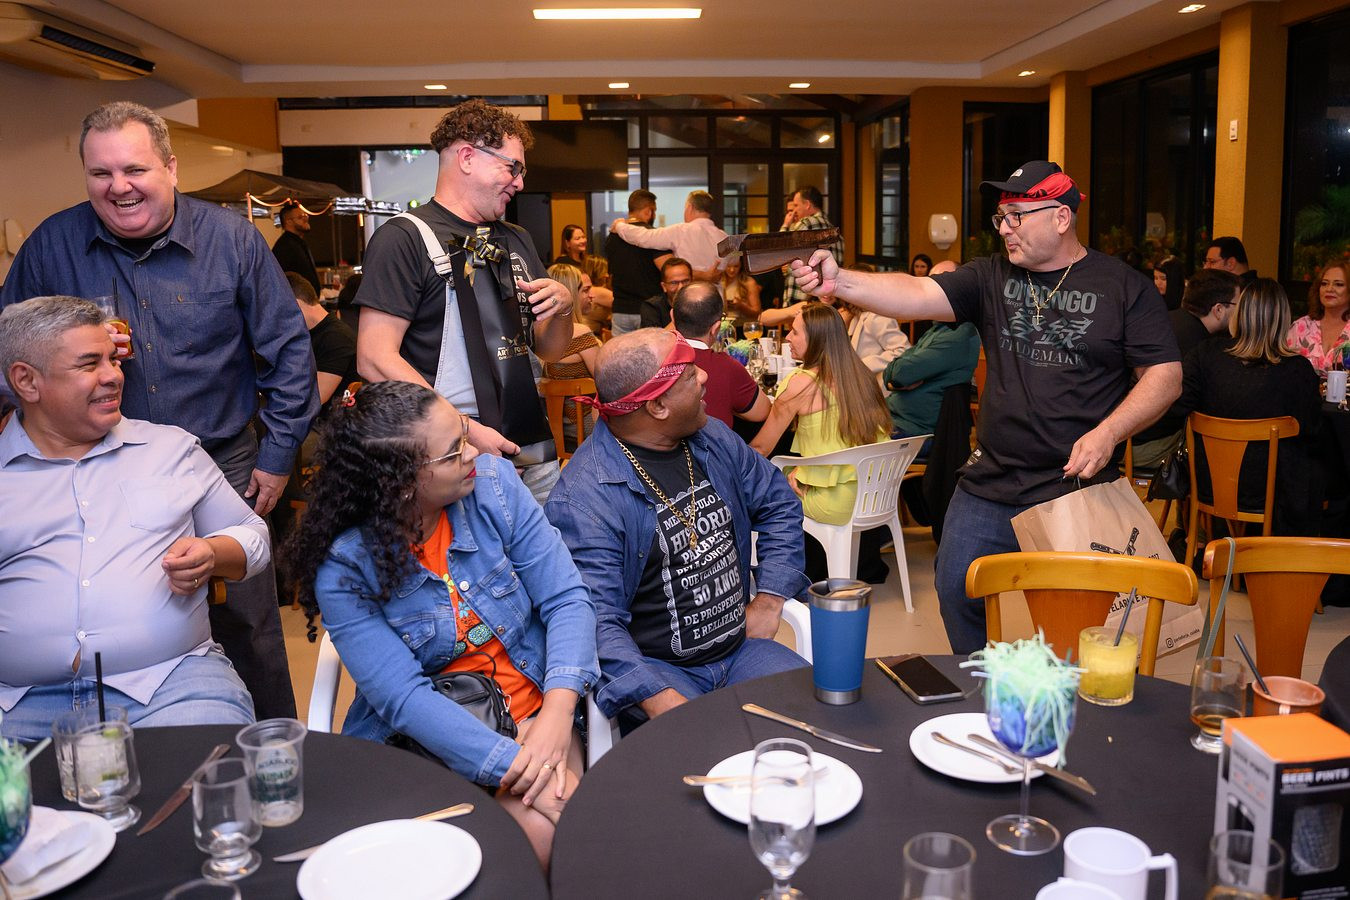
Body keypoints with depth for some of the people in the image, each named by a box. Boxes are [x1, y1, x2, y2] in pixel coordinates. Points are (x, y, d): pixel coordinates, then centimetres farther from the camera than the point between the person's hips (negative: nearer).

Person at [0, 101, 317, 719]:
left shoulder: (232, 239, -4)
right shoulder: (51, 246, 0)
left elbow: (288, 350, 1)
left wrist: (278, 454, -1)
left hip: (224, 468, -1)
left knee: (248, 633, 8)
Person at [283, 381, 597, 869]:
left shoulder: (493, 482, -8)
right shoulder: (343, 567, -15)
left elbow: (566, 599, -9)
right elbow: (403, 698, -19)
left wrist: (558, 711, -24)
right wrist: (516, 769, -29)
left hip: (533, 711, 3)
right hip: (420, 739, -2)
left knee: (559, 824, -24)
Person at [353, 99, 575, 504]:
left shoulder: (517, 240, 17)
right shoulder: (404, 237, -6)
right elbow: (375, 359, -14)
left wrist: (562, 307, -2)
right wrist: (463, 431, -21)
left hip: (534, 452, 7)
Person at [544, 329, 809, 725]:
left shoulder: (713, 439, 6)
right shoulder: (582, 498, -18)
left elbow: (779, 504, 18)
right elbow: (596, 622, -24)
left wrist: (768, 600, 6)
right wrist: (661, 701, -34)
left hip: (739, 646, 7)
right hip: (655, 669, -6)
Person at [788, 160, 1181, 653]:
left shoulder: (1124, 287, -1)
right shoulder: (991, 277, 5)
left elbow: (1165, 374, -2)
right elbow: (919, 295, -10)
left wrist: (1107, 433, -16)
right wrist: (839, 282, -26)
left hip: (1078, 490, -3)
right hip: (988, 488, 3)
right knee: (958, 591, 6)